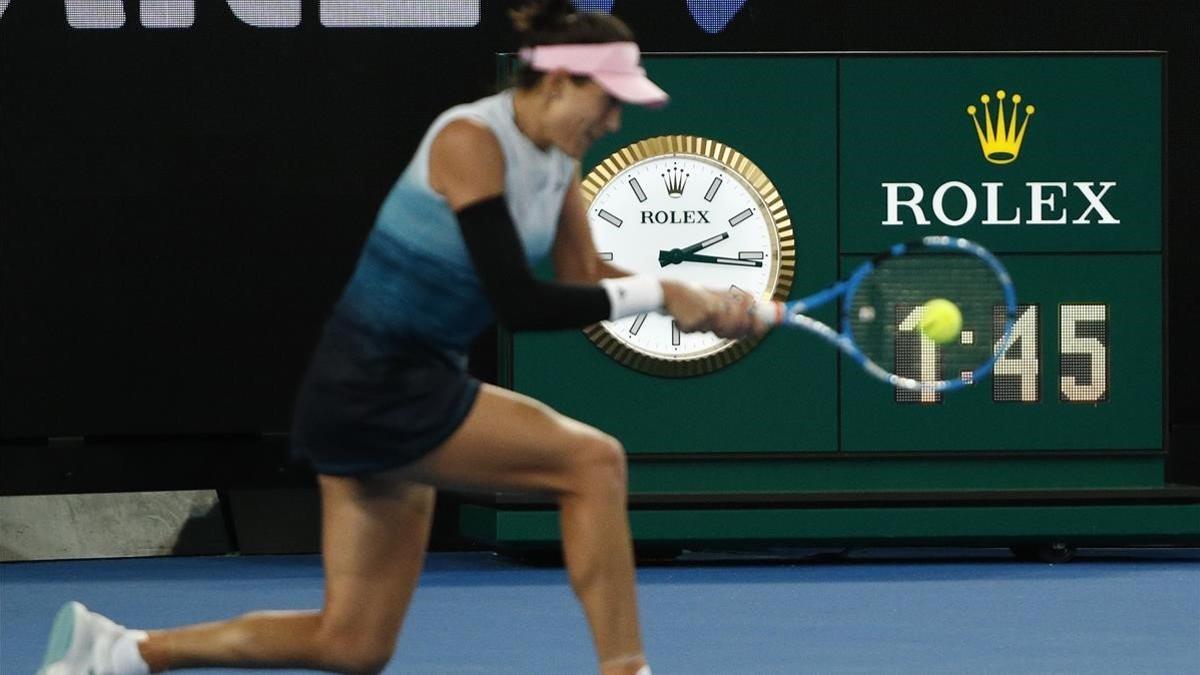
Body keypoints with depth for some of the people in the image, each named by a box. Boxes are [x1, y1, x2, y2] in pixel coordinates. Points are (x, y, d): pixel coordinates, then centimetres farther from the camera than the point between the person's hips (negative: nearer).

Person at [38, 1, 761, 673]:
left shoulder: (558, 157, 7)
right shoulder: (470, 141, -20)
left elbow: (586, 283, 8)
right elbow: (516, 302, -26)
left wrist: (702, 301, -7)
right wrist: (657, 293, -23)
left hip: (414, 390, 10)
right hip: (373, 388, -10)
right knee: (592, 461, -17)